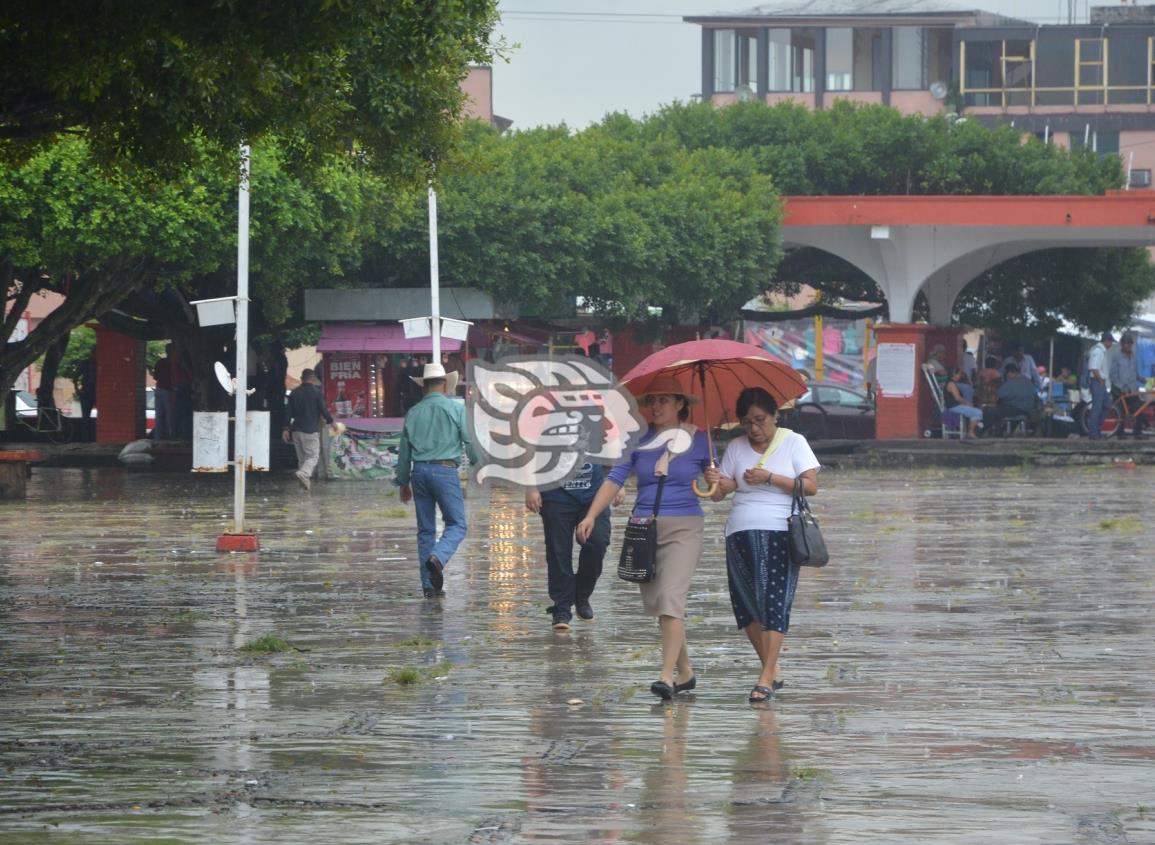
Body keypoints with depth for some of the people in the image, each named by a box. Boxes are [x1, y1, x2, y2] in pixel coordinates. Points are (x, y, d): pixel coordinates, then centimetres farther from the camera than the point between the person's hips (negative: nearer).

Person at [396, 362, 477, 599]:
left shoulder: (413, 413, 11)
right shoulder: (456, 409, -1)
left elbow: (404, 450, 15)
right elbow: (471, 442, -4)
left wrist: (403, 482, 24)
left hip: (419, 472, 4)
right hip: (445, 470, -4)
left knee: (425, 529, 10)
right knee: (456, 525, 1)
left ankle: (429, 584, 8)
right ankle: (438, 557, -28)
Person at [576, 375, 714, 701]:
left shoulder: (698, 440, 2)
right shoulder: (639, 440, 6)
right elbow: (615, 479, 2)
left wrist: (716, 481, -16)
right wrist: (591, 516, -7)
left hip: (683, 528, -4)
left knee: (671, 598, -18)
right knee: (656, 602, 8)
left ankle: (667, 676, -22)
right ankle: (685, 672, 22)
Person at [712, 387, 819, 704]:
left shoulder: (793, 442, 4)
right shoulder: (736, 448, 13)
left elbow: (811, 486, -4)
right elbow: (720, 492, 8)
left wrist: (770, 478, -12)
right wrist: (718, 484, -16)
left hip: (780, 533, -4)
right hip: (741, 534, 4)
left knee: (774, 602, -12)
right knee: (746, 605, 3)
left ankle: (766, 677, -15)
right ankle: (771, 669, 17)